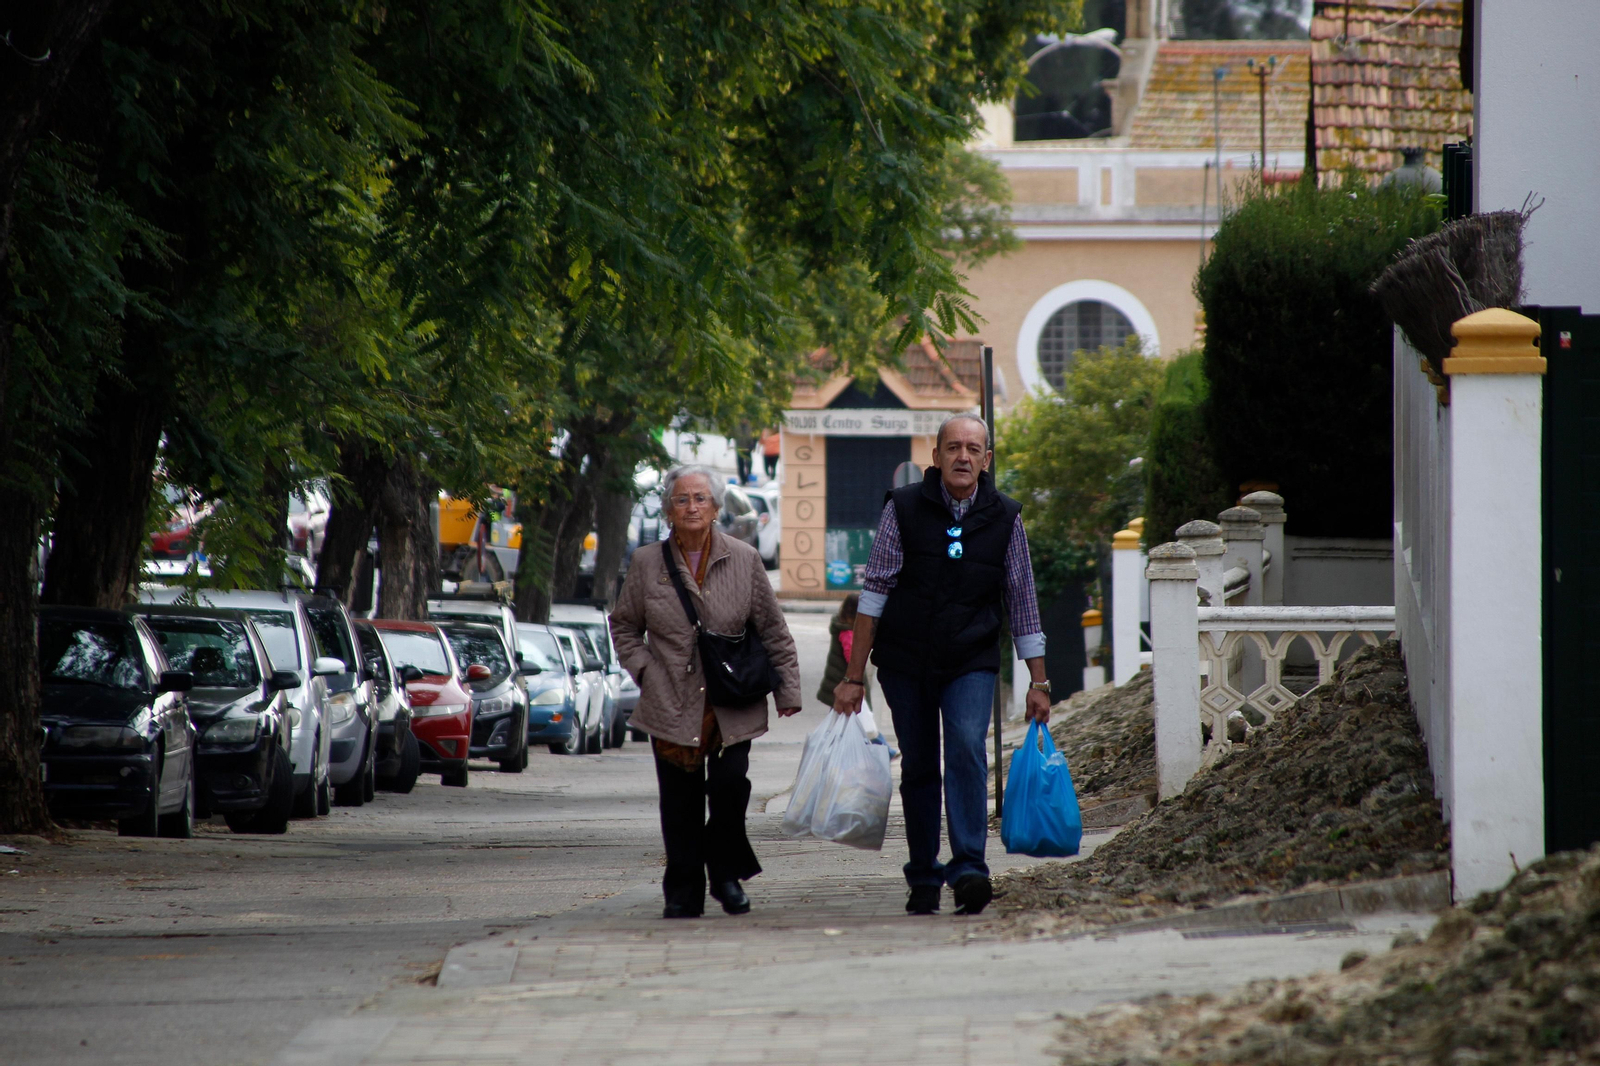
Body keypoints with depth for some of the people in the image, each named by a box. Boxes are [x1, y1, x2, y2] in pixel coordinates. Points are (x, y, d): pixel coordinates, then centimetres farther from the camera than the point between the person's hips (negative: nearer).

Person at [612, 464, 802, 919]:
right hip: (672, 707, 1)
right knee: (680, 804, 0)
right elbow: (623, 626, 16)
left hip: (732, 707, -1)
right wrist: (645, 670, 2)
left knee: (730, 785, -12)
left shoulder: (743, 561, 3)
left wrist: (787, 690, 4)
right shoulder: (647, 563, 5)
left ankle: (727, 872, 10)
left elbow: (774, 632, 7)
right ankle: (683, 893, 11)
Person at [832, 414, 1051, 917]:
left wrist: (1038, 682, 7)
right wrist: (854, 677, -5)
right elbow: (874, 593, -3)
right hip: (905, 662, 1)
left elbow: (1022, 604, 8)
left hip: (971, 663, 0)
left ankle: (969, 870, -27)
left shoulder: (1004, 518, 1)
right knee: (918, 769, 6)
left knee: (967, 749, -22)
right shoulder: (903, 509, -4)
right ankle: (924, 879, 19)